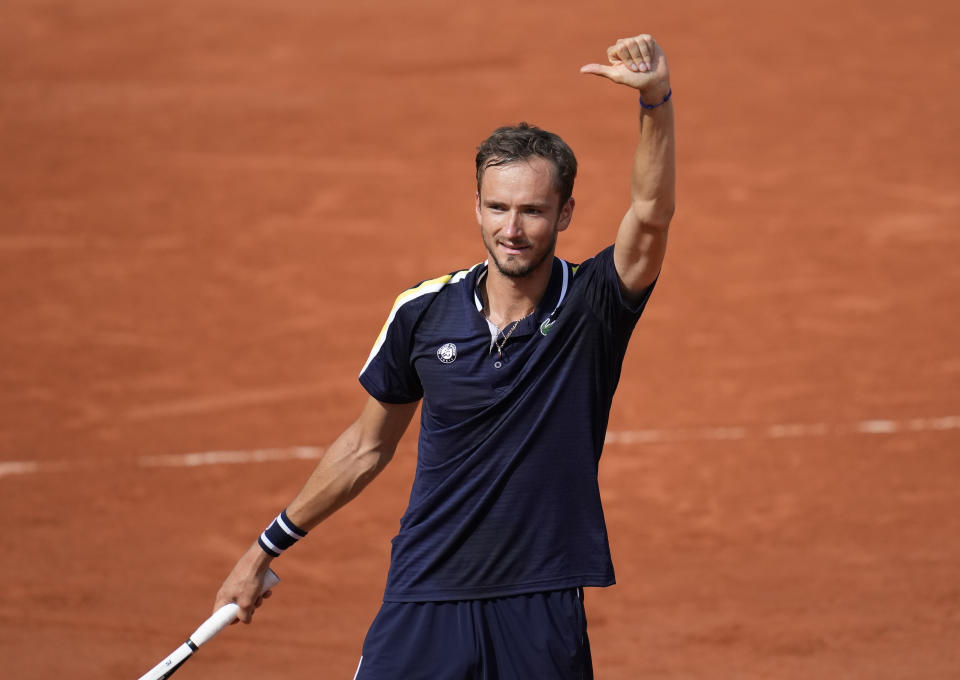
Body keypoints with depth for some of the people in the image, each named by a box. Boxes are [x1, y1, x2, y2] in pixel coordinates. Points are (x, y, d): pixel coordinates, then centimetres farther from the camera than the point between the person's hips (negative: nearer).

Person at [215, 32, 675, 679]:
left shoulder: (590, 308, -6)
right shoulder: (423, 312, 1)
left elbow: (651, 216, -26)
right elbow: (367, 446, 14)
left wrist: (656, 98, -42)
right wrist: (267, 547, 20)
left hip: (543, 619, -1)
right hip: (424, 603, 2)